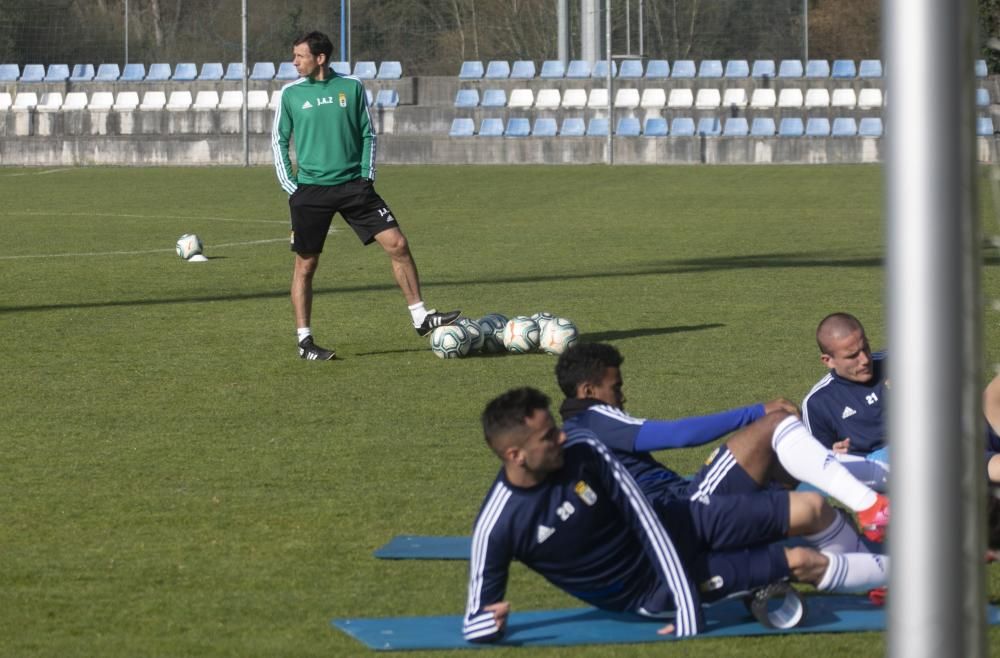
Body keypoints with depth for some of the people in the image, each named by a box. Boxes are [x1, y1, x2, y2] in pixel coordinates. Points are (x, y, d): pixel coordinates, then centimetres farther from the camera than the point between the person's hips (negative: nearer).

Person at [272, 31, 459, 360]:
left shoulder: (351, 87, 2)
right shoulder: (291, 93, 0)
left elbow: (367, 134, 10)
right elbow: (279, 140, 6)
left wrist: (367, 173, 1)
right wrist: (289, 185, -1)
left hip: (353, 185, 1)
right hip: (311, 190, -1)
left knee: (397, 244, -6)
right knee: (305, 265, 0)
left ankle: (420, 318, 4)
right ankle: (304, 341, 10)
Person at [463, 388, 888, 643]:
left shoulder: (583, 450, -15)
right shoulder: (497, 527, -25)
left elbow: (646, 520, -12)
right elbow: (476, 618, -17)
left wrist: (686, 605, -20)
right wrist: (487, 625, -44)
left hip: (674, 527, 4)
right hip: (649, 594, -4)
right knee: (800, 563, -12)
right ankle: (889, 572, 12)